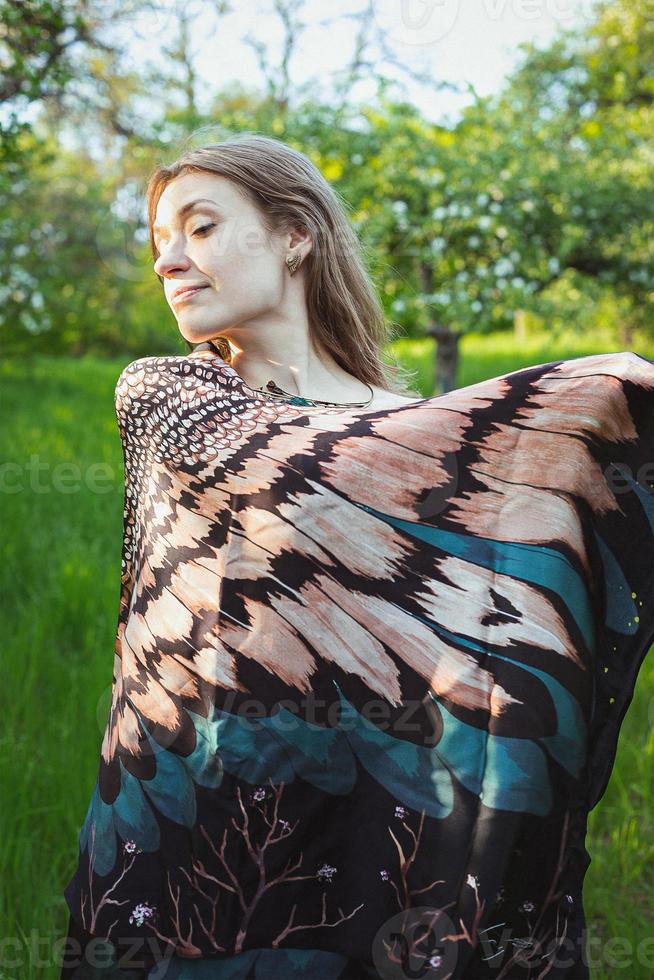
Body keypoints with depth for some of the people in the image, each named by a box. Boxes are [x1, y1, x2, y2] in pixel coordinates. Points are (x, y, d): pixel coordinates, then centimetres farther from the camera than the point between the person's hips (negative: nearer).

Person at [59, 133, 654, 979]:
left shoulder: (417, 428, 0)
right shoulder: (157, 394, -1)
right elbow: (271, 463, -17)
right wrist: (576, 392, -18)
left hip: (360, 811, 0)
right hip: (180, 820, 0)